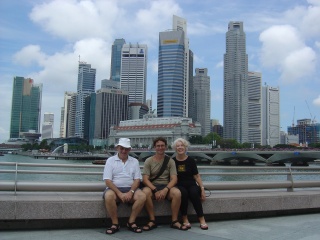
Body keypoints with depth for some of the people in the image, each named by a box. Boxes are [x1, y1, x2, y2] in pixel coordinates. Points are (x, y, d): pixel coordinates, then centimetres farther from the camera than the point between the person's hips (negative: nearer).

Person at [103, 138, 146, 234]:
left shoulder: (134, 161, 12)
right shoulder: (110, 160, 5)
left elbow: (137, 179, 5)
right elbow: (108, 181, -5)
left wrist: (131, 192, -15)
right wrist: (120, 194, -17)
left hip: (130, 188, 2)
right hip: (114, 188, -2)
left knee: (142, 196, -27)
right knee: (108, 196, -35)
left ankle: (131, 222, -9)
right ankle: (115, 223, -16)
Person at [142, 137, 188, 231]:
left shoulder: (170, 161, 8)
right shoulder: (149, 161, 5)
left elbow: (174, 179, -2)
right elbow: (145, 179, -5)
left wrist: (165, 190, -21)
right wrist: (155, 190, -20)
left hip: (166, 186, 1)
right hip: (152, 186, -1)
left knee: (177, 193, -31)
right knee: (145, 192, -35)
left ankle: (174, 221, -14)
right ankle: (152, 221, -20)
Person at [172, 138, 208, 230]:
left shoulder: (190, 160, 7)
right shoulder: (173, 161, 7)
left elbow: (196, 176, 7)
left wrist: (202, 189, -2)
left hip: (191, 184, 1)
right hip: (179, 185, -1)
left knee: (194, 193, -33)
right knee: (183, 193, -35)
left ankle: (202, 219, -25)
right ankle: (184, 219, -21)